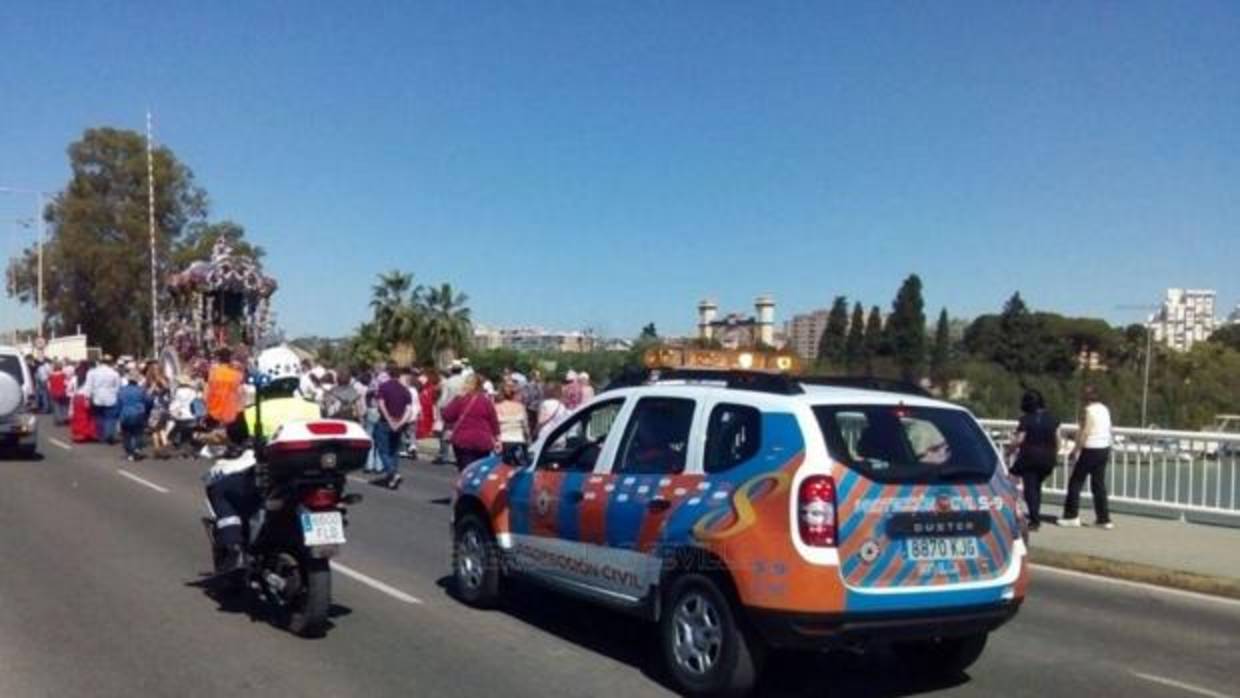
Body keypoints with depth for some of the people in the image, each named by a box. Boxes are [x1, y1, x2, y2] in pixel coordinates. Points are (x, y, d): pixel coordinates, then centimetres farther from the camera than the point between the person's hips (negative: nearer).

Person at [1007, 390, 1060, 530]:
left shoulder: (1026, 419, -10)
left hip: (1029, 457, -5)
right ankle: (1036, 517, 21)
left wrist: (1010, 449, 5)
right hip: (1047, 458, 5)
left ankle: (1034, 520, -8)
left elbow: (1019, 439, -12)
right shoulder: (1051, 418, 4)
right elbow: (1057, 439, 7)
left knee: (1030, 488, -1)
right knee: (1037, 487, 19)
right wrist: (1055, 455, 20)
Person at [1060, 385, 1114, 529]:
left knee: (1075, 482, 1)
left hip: (1091, 450, -8)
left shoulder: (1090, 410, -14)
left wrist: (1076, 450, -15)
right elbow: (1108, 431, 15)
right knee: (1099, 485, 11)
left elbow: (1085, 432, -19)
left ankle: (1072, 516, 2)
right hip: (1104, 449, 8)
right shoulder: (1105, 409, 10)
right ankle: (1104, 519, 11)